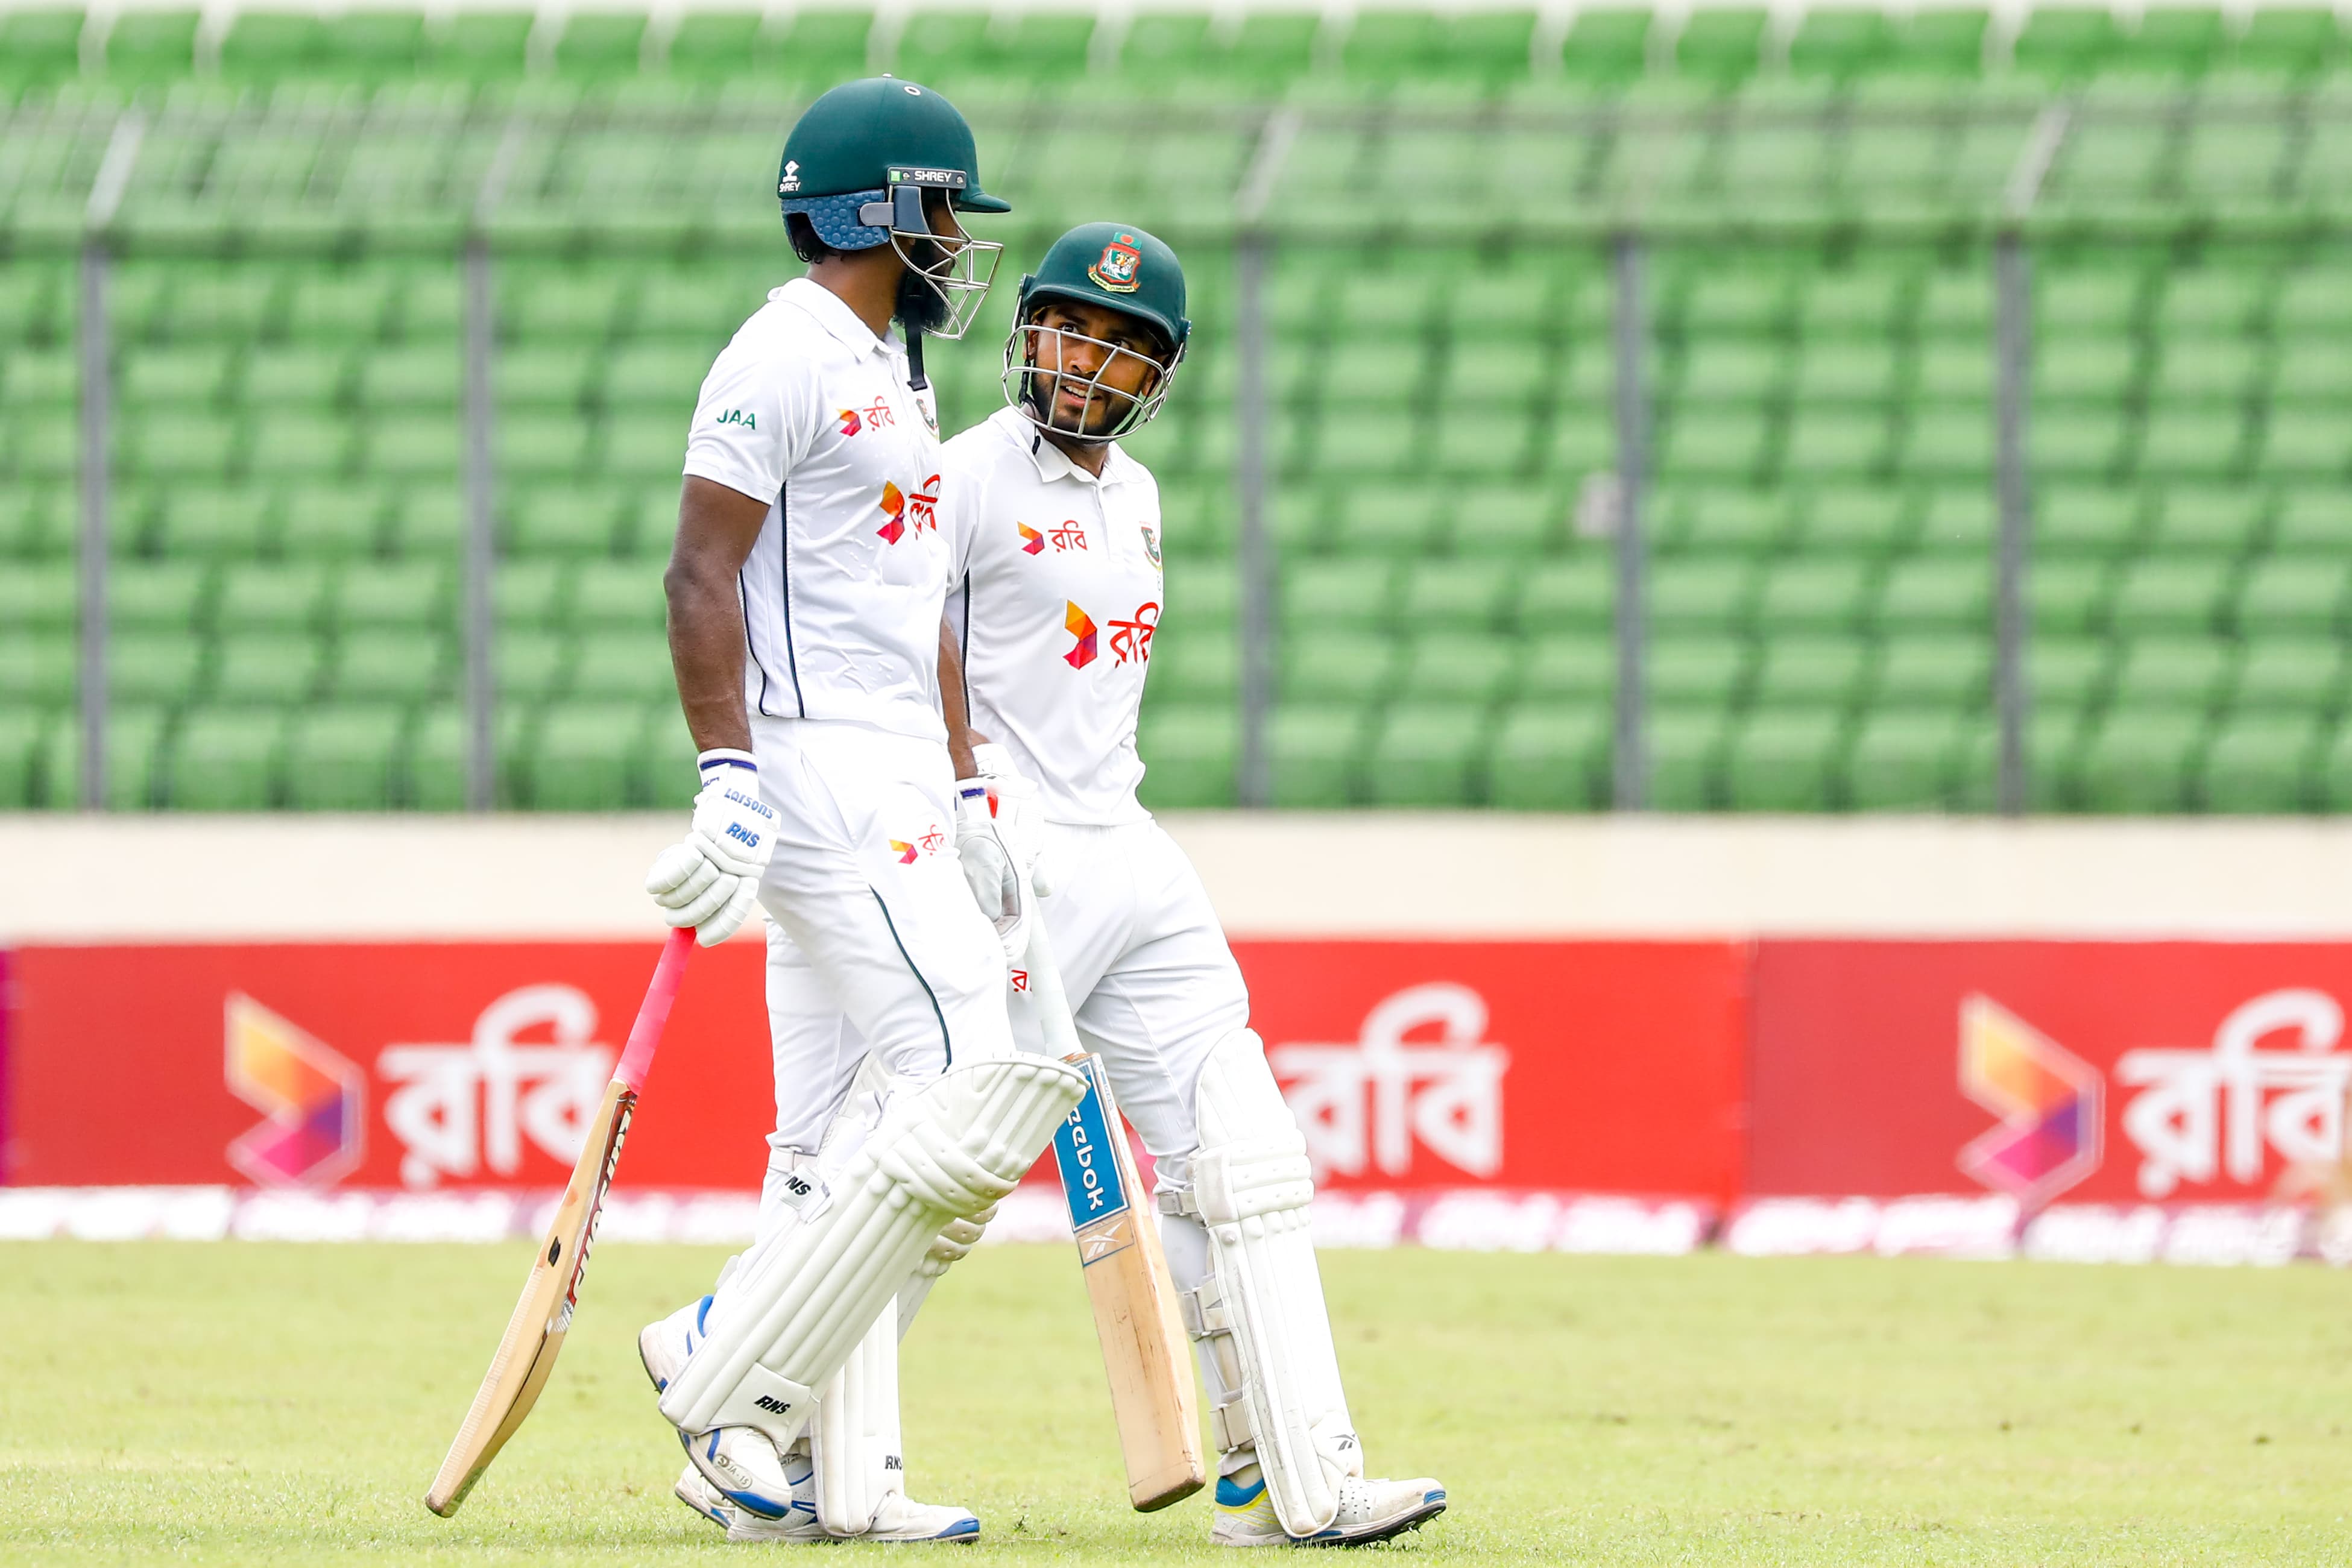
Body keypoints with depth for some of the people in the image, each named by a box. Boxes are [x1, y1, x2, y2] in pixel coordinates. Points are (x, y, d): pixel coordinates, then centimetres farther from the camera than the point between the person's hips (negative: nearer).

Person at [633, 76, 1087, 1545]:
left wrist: (966, 803, 24)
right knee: (981, 1088, -16)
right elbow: (703, 576, -17)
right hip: (820, 781, -10)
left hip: (900, 793, 10)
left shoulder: (894, 375, 21)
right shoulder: (783, 360, -11)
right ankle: (727, 1369, -12)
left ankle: (838, 1477, 7)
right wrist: (728, 786, -25)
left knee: (847, 1140, 7)